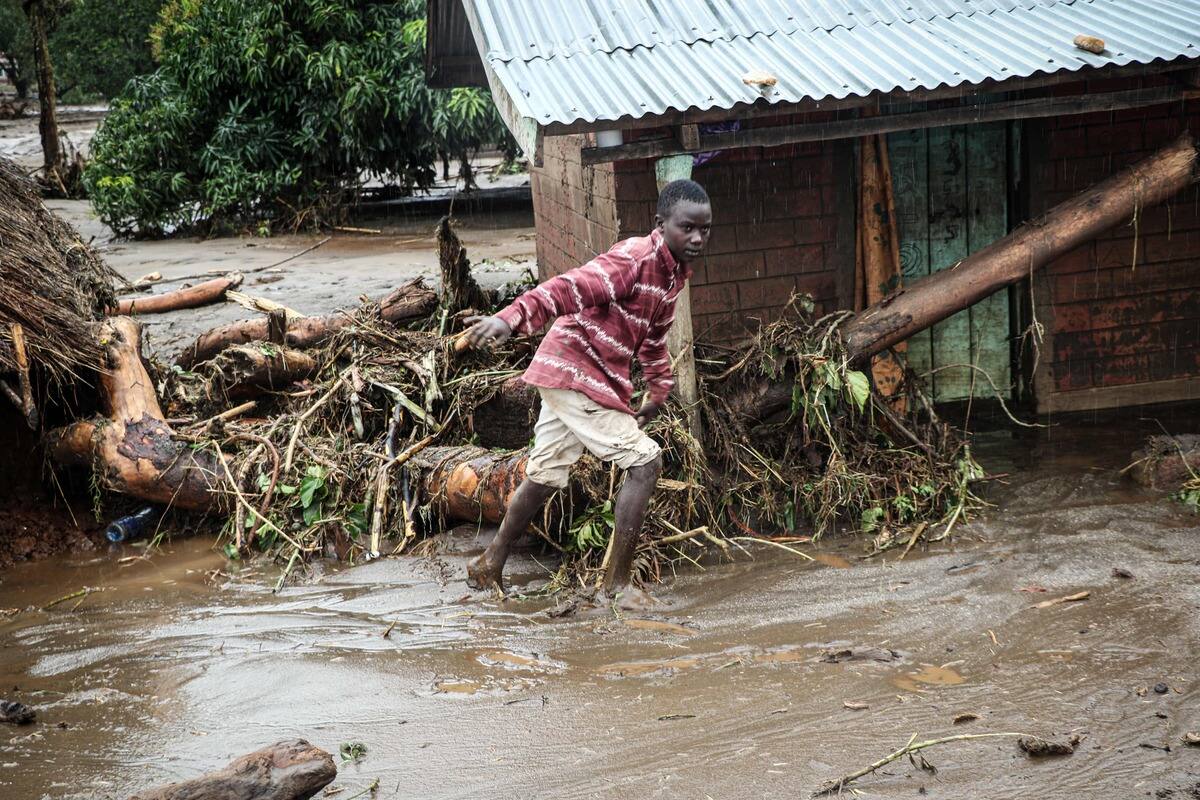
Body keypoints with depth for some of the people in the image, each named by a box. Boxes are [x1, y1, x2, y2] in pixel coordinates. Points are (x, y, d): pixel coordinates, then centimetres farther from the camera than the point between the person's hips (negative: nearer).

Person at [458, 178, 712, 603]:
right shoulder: (634, 259, -20)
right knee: (644, 461, -9)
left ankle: (490, 566, 31)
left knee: (545, 473, 17)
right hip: (575, 372, -9)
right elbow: (570, 288, -33)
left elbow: (654, 337, 27)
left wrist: (658, 392, 34)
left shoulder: (673, 274, 11)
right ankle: (617, 581, -3)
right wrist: (512, 317, -46)